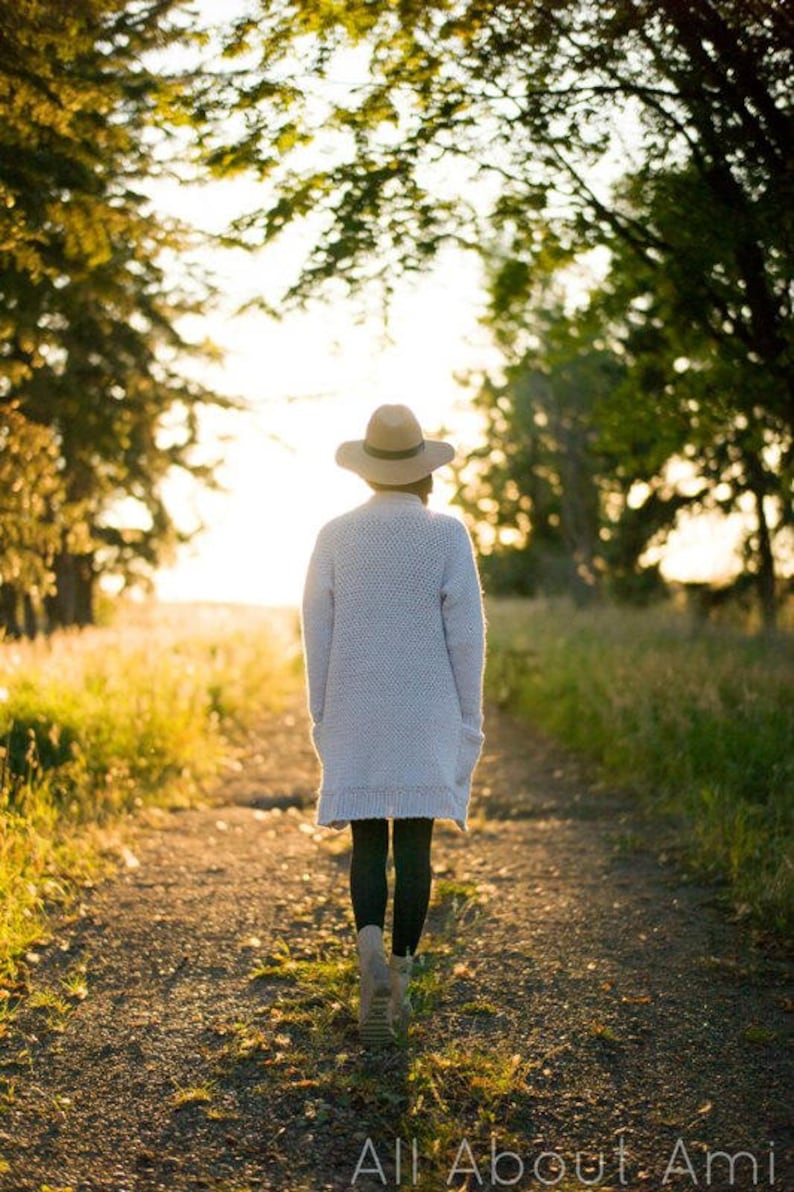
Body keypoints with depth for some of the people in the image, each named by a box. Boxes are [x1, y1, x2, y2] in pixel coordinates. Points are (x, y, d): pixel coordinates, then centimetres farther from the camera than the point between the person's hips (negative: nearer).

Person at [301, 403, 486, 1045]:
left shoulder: (335, 536, 0)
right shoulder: (446, 534, -5)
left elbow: (317, 636, 2)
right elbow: (466, 636, -5)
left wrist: (322, 718, 11)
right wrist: (469, 722, 3)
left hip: (354, 715, 1)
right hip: (427, 713, -1)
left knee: (367, 842, 9)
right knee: (413, 843, 6)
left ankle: (371, 946, -15)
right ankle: (400, 979, 10)